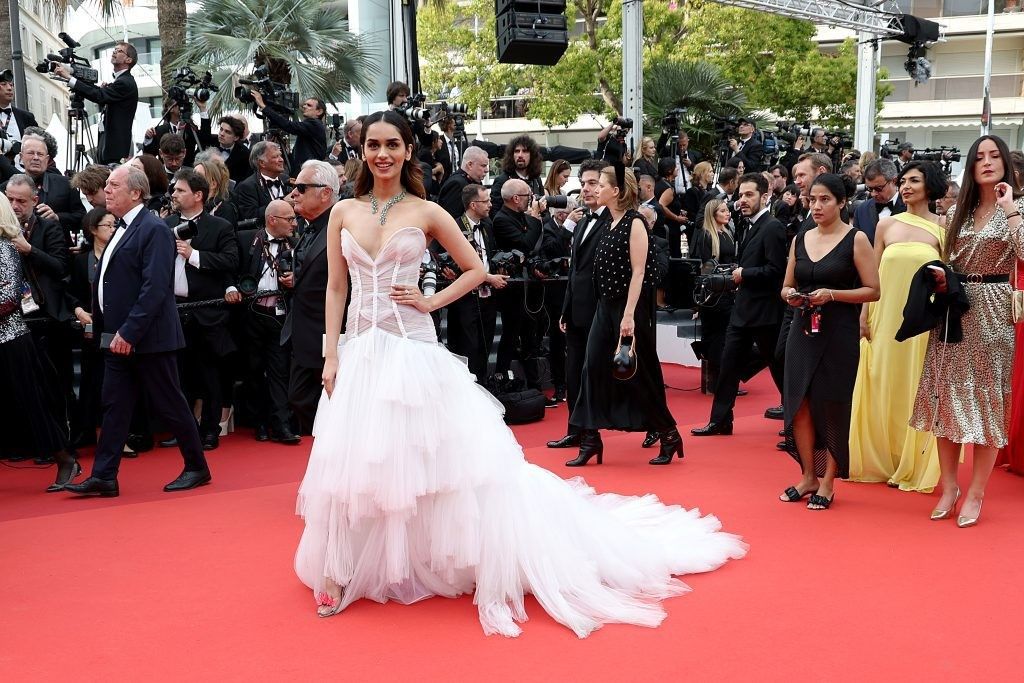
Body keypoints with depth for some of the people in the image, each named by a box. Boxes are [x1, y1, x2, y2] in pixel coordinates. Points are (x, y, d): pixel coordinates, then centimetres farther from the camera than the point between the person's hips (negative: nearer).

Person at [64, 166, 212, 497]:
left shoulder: (154, 230, -14)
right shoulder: (122, 229, 14)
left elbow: (155, 288, -22)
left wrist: (129, 332, -23)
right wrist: (100, 327, 15)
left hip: (148, 338, -9)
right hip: (119, 338, 9)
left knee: (168, 404, 2)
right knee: (114, 406, 7)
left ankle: (197, 468, 16)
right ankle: (104, 477, 11)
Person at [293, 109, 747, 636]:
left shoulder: (426, 213, 0)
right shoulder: (344, 212, 7)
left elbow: (476, 270, 6)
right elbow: (335, 290, 7)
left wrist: (430, 301, -6)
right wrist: (331, 357, 0)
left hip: (413, 350, -3)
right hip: (359, 352, 3)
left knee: (433, 458, -1)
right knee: (354, 466, 6)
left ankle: (491, 573, 10)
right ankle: (343, 574, 22)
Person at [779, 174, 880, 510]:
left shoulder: (856, 240, -4)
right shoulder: (800, 240, 10)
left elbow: (873, 290, -7)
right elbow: (787, 286, 17)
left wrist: (832, 295, -18)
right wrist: (790, 295, -6)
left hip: (840, 334, -4)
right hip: (803, 331, 4)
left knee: (832, 406, 2)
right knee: (799, 403, 3)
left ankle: (827, 482, 14)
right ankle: (809, 476, 19)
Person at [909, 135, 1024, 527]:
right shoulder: (957, 212, 11)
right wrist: (939, 278, -5)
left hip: (992, 311, -4)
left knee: (987, 399, 1)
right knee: (947, 396, 4)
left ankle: (975, 494, 8)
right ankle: (949, 486, 14)